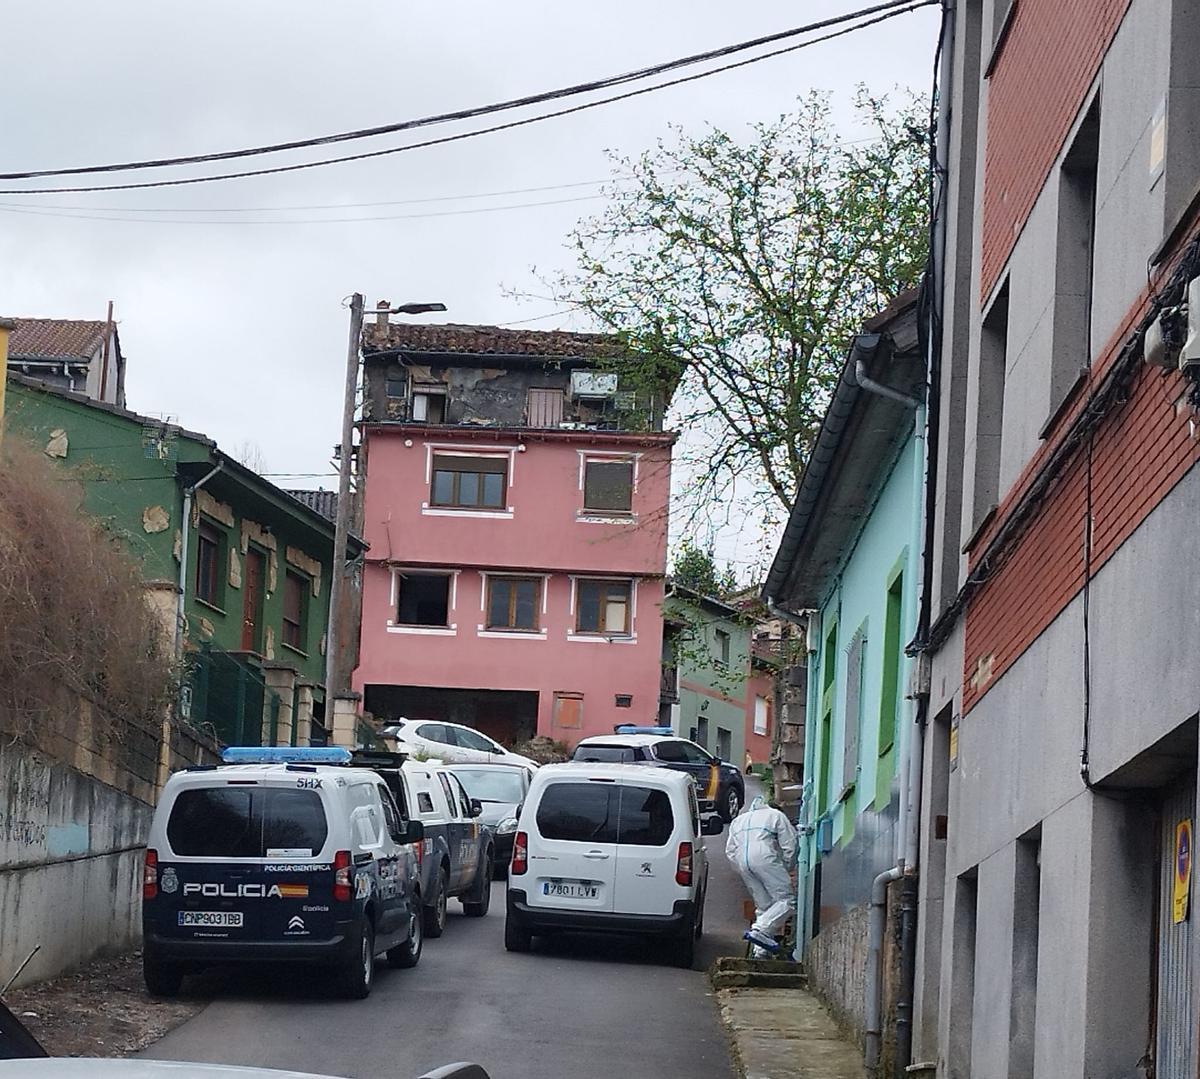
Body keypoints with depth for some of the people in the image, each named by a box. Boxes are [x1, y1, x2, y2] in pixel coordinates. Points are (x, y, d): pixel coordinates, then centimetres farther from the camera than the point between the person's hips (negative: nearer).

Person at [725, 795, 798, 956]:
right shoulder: (776, 815, 21)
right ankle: (760, 930, -25)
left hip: (742, 861, 6)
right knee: (786, 901, -5)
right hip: (764, 857, -6)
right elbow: (790, 844, 10)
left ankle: (761, 950, 6)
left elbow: (730, 851, 24)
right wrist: (787, 868, 19)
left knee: (763, 905, 13)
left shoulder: (738, 820, 33)